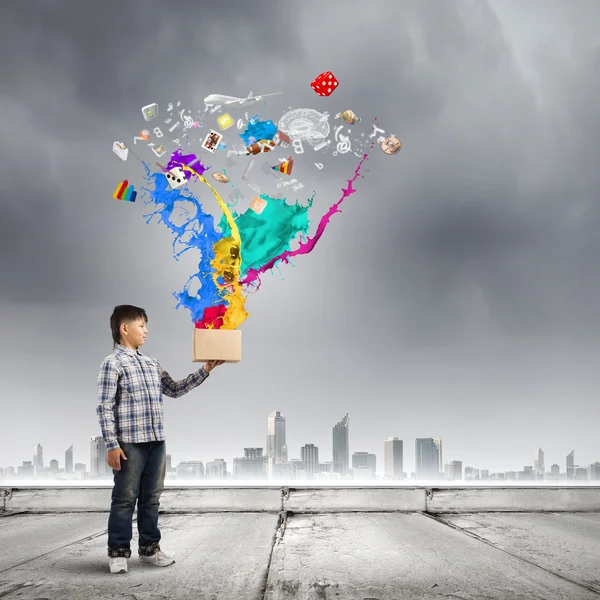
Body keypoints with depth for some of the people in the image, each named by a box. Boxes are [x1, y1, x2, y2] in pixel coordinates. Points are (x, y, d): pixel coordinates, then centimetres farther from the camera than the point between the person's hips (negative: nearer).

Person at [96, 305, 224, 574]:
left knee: (151, 497, 13)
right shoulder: (112, 363, -7)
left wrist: (205, 370, 15)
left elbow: (175, 390, 20)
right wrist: (111, 445, -16)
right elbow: (105, 407, -11)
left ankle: (149, 547, 24)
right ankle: (118, 552, 12)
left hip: (156, 441, 7)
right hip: (129, 443, -7)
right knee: (125, 498, 1)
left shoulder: (151, 363, 14)